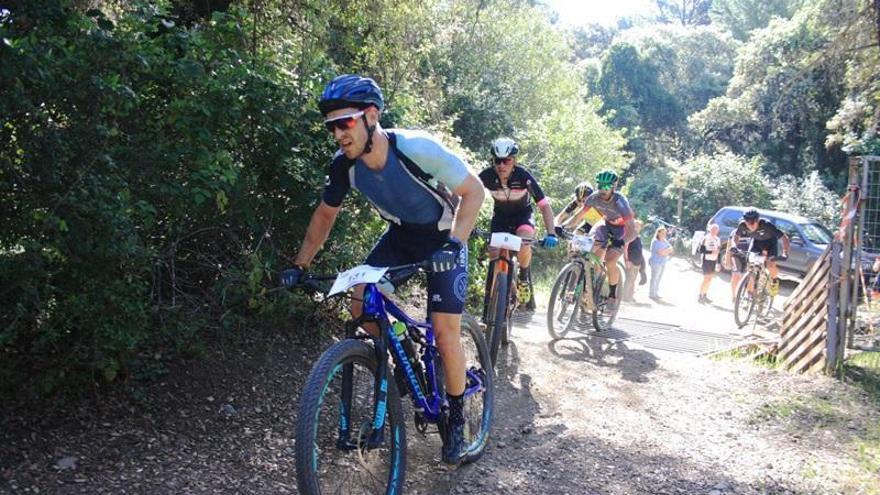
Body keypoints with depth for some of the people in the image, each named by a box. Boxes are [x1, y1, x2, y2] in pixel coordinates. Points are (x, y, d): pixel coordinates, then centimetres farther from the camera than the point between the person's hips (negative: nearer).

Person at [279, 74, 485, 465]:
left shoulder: (418, 149, -33)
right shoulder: (344, 164, -17)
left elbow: (473, 191, -23)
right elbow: (325, 214, 0)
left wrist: (454, 243, -35)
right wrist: (299, 266, -2)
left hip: (443, 240, -5)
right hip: (400, 235, 5)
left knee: (445, 332, -10)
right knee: (360, 307, -10)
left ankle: (456, 421, 11)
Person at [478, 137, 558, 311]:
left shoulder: (523, 176, -30)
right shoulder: (487, 176, -27)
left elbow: (544, 205, -30)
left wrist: (551, 234, -40)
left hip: (523, 214, -2)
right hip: (500, 215, 2)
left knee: (523, 242, -32)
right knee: (494, 254, -17)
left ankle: (524, 276, -2)